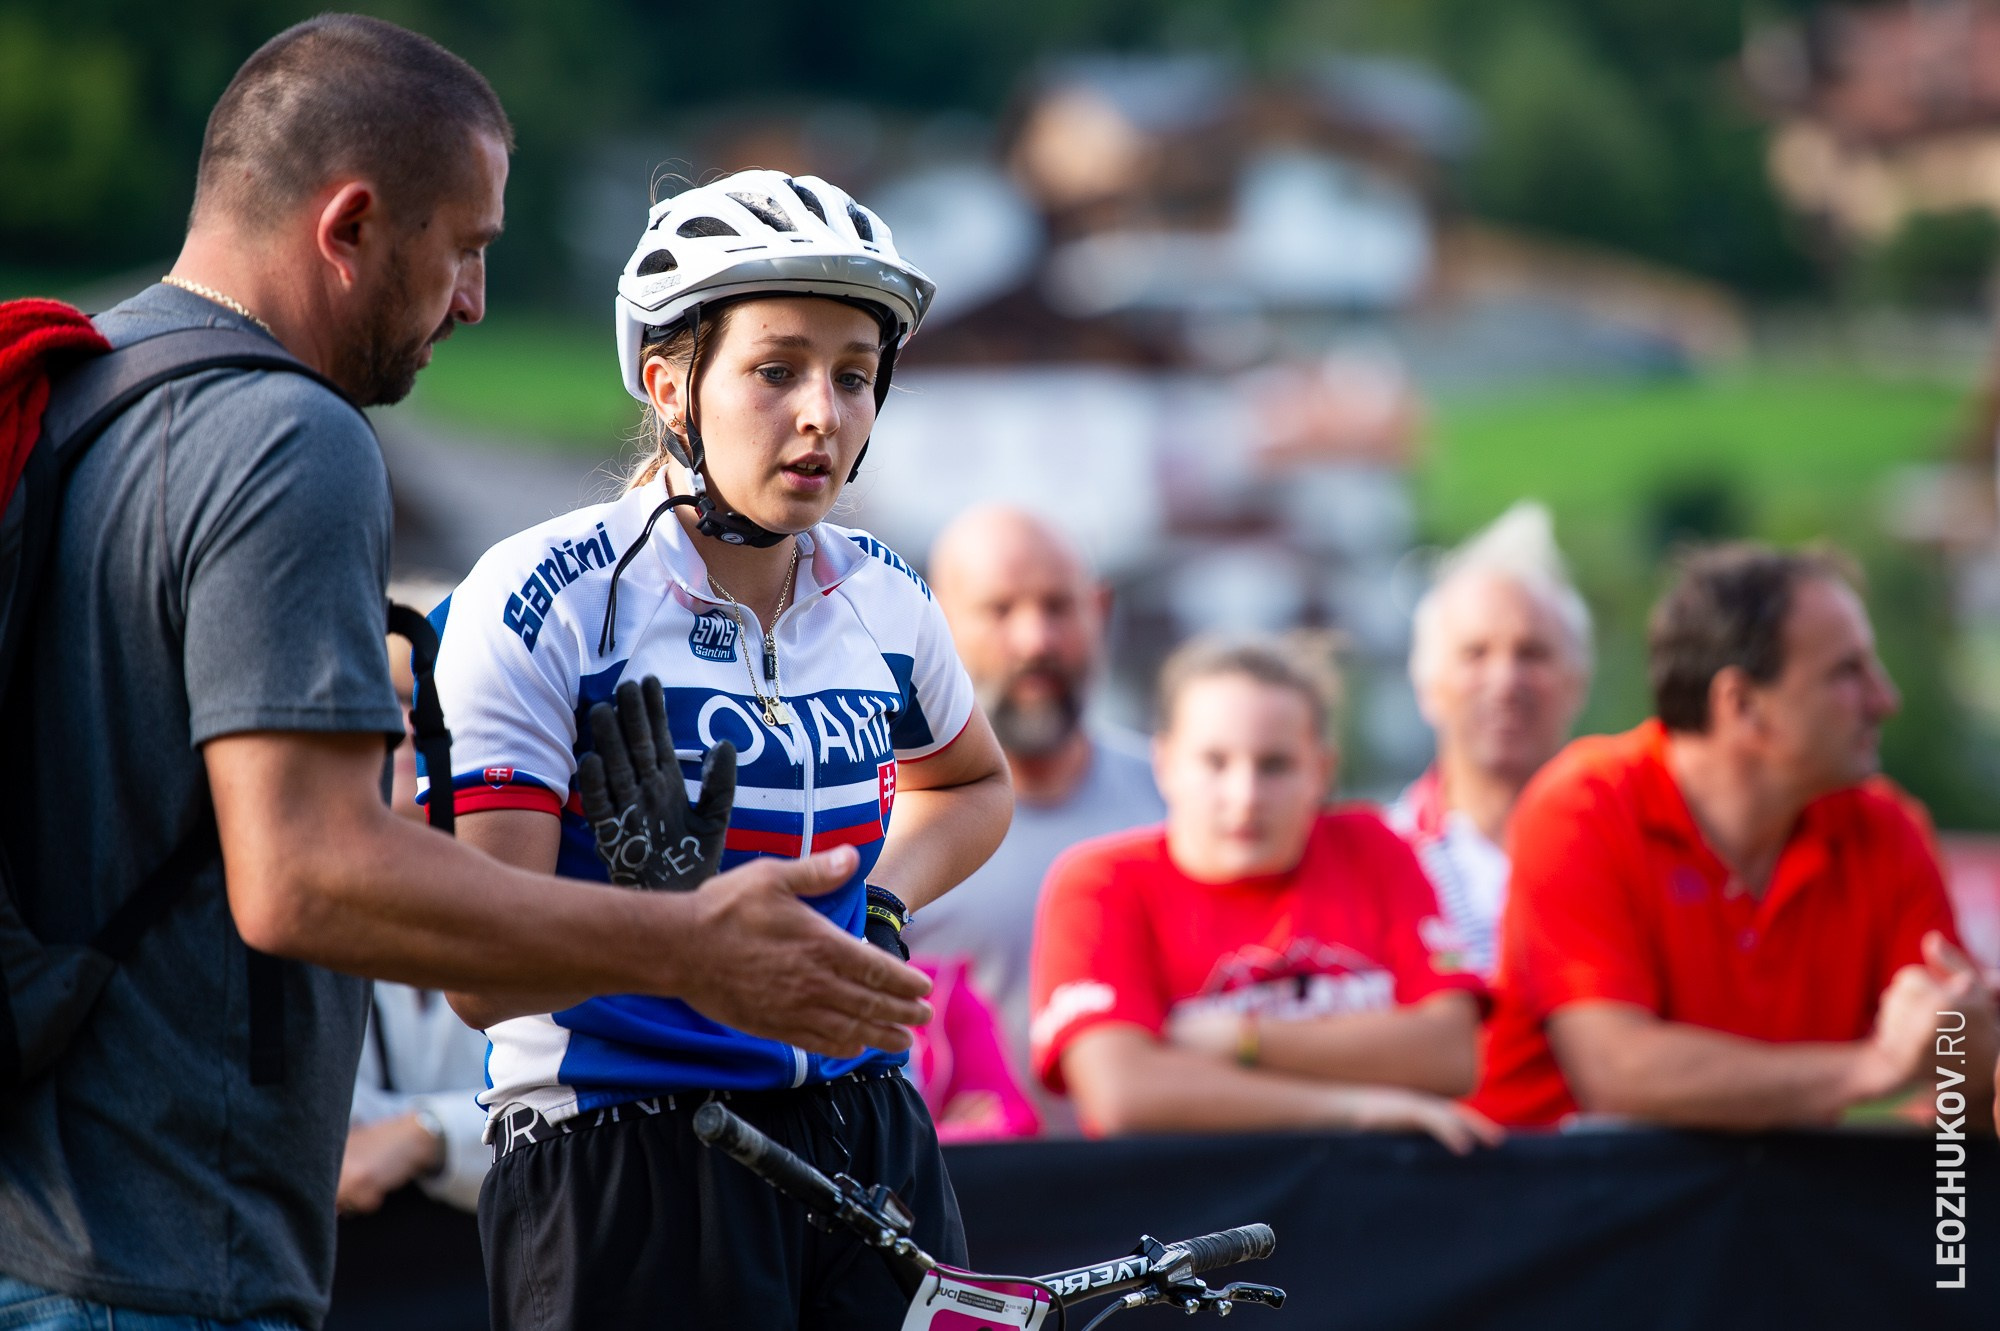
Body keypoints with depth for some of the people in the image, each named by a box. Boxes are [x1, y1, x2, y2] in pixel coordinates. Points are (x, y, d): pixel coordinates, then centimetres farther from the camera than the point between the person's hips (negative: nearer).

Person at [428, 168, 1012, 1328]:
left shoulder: (883, 598, 6)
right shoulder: (542, 604, -11)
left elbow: (972, 782, 28)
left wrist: (880, 905, 9)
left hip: (867, 1145, 5)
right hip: (626, 1174, -5)